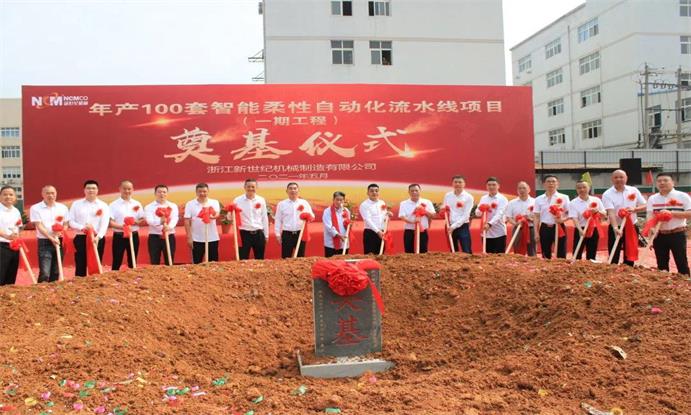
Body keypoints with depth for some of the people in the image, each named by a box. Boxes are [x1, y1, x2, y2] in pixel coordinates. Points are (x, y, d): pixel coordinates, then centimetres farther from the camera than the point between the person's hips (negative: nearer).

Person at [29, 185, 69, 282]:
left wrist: (61, 232, -10)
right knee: (44, 273, -12)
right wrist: (51, 238, -20)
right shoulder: (35, 208, -1)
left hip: (59, 242, 4)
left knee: (56, 272, 8)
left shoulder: (63, 208, 10)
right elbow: (39, 226, -9)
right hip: (44, 242, -4)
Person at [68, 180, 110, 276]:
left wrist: (98, 236, -24)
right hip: (81, 238, 1)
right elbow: (71, 222, 3)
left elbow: (104, 224, -8)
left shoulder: (103, 206, 4)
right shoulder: (76, 204, 8)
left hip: (98, 239, -1)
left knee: (95, 266, 4)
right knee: (80, 266, 1)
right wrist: (82, 227, -16)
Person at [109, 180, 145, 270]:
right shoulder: (114, 205, -2)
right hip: (119, 236, -3)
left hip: (134, 236, 3)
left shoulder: (137, 204, 7)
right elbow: (110, 222, -8)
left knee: (132, 262, 10)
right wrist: (122, 227, -23)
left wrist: (135, 222, -12)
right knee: (117, 262, -1)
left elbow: (143, 221, 8)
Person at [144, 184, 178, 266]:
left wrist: (169, 226, -31)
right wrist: (160, 221, -36)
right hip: (154, 237, -1)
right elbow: (149, 220, -14)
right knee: (154, 263, 1)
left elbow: (175, 219, -9)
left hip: (169, 237, 1)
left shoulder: (173, 206, 9)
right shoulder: (149, 207, 4)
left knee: (169, 262, 6)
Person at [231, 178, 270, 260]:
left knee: (260, 259, 11)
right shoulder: (237, 200, -2)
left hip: (258, 234, 2)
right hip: (244, 233, -2)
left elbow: (264, 218, 10)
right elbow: (231, 218, -1)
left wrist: (266, 235, 10)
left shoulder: (261, 200, 4)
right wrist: (232, 214, -25)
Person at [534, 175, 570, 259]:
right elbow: (537, 217, 3)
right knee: (546, 254, 6)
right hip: (545, 228, 1)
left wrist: (562, 219, -19)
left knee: (561, 254, -2)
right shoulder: (539, 199, 5)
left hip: (559, 228, -1)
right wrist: (536, 233, -3)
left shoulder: (564, 198, 2)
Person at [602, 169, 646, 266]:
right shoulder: (607, 194, -9)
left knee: (629, 256, 10)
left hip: (631, 227, 3)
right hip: (615, 229, -3)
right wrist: (615, 228, -35)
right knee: (614, 258, 0)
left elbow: (645, 206, 5)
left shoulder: (634, 191, 2)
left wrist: (634, 209, -16)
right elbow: (611, 212, -21)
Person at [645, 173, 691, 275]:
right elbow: (650, 218, 4)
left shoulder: (683, 196, -2)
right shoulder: (652, 199, 7)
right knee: (662, 264, 10)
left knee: (682, 262, -2)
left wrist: (671, 213, -20)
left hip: (677, 234, -3)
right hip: (659, 235, 3)